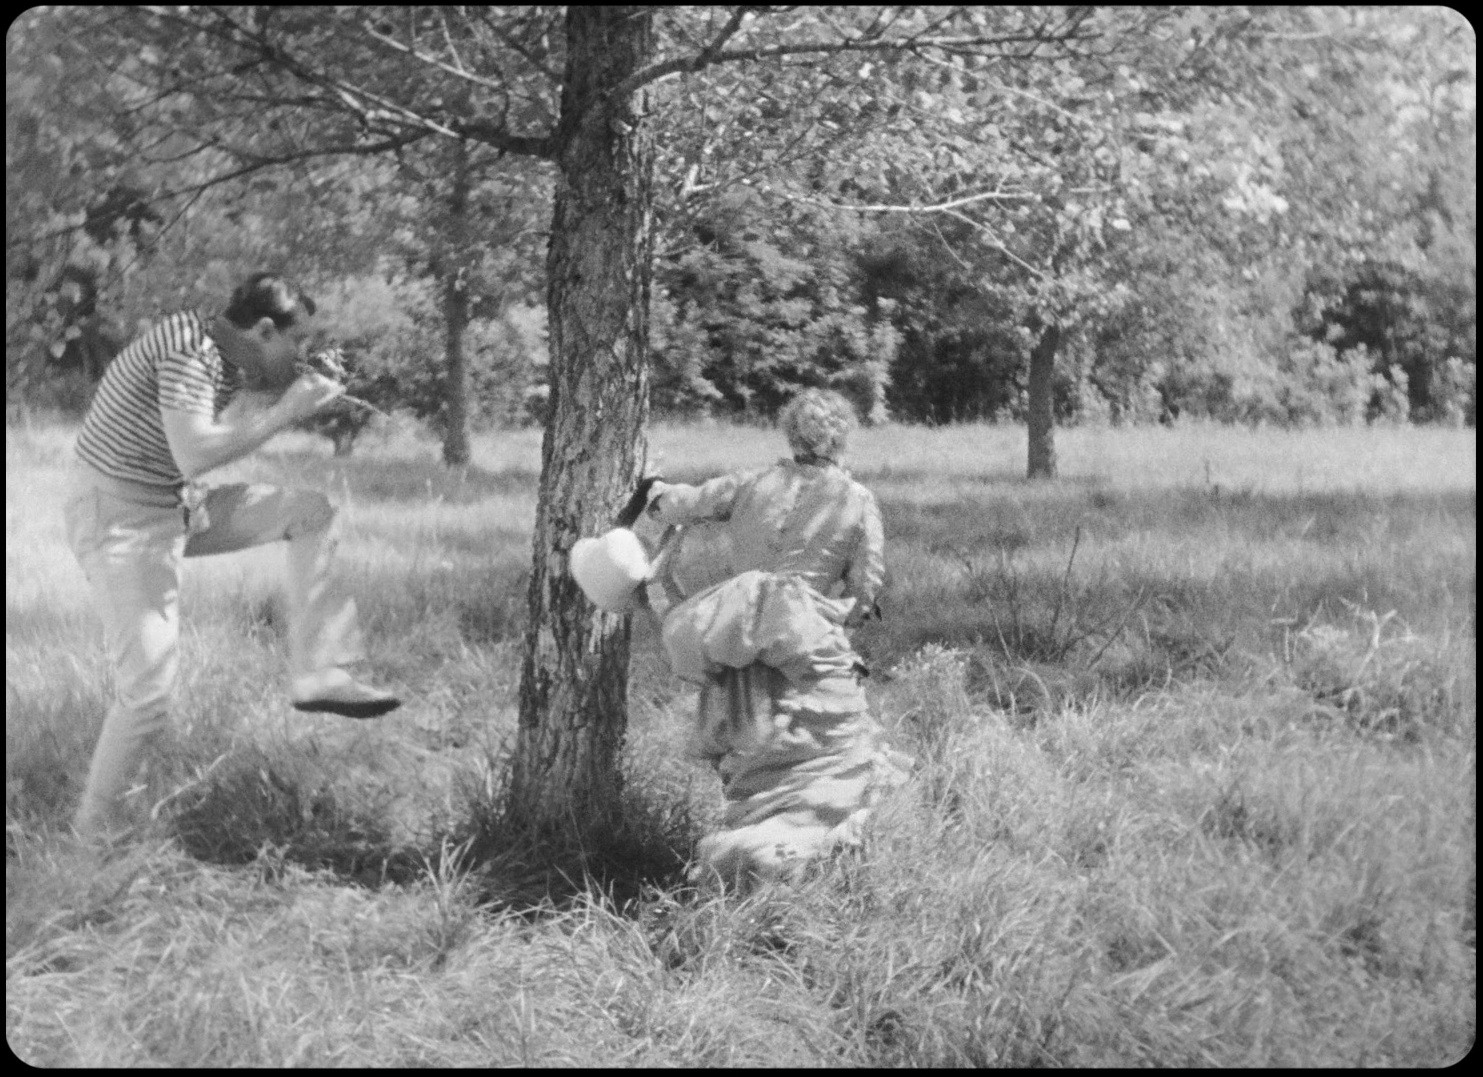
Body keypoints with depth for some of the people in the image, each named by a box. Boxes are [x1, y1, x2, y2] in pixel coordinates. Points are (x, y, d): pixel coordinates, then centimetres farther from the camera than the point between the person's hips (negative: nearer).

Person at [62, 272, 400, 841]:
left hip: (179, 506, 9)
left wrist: (303, 390, 3)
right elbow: (194, 455, -34)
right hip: (119, 521, -9)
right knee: (148, 695, -10)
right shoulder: (189, 347, -24)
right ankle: (98, 822, 13)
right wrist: (286, 411, -26)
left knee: (312, 511, 5)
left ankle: (315, 675, -1)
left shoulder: (225, 352, 3)